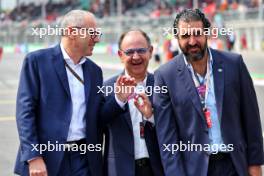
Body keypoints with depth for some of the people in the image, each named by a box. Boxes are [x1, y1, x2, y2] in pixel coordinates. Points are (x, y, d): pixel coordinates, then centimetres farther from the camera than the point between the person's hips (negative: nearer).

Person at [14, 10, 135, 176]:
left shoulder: (94, 70, 13)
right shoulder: (37, 61, -2)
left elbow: (97, 118, 14)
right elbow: (25, 111, -7)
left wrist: (119, 98, -3)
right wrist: (33, 157, -15)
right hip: (47, 158, -4)